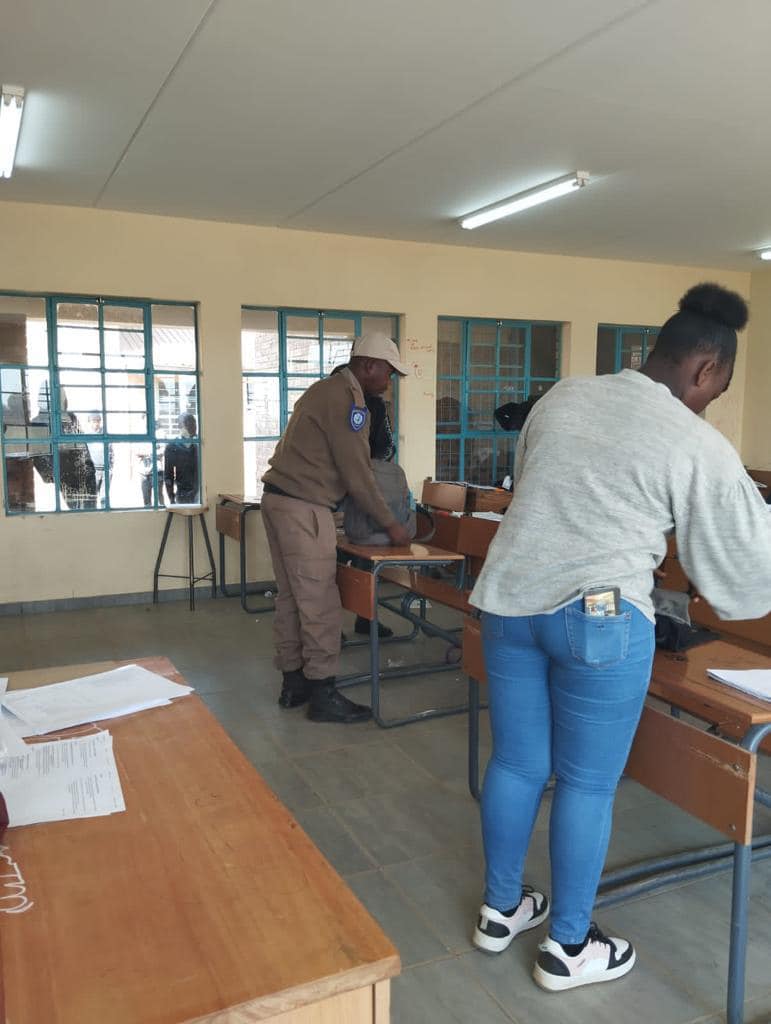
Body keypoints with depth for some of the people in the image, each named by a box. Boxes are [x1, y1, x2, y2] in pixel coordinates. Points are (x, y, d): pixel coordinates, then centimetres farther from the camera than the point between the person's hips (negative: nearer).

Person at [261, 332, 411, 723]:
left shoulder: (326, 388, 19)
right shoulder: (346, 397, -12)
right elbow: (356, 472, -14)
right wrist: (390, 523, -4)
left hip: (280, 499, 10)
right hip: (303, 507, -10)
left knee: (291, 596, 13)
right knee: (320, 603, -4)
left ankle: (294, 683, 21)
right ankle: (323, 695, 3)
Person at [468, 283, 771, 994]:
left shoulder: (563, 396, 9)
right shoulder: (698, 447, -7)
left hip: (508, 598, 6)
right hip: (599, 617, -6)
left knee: (515, 763, 17)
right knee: (588, 784, 10)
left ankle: (500, 910, 35)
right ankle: (569, 947, 27)